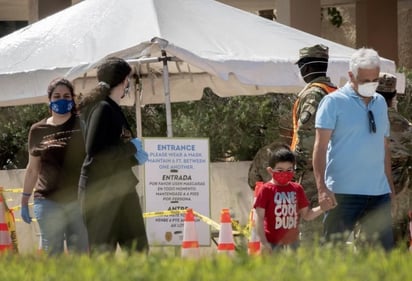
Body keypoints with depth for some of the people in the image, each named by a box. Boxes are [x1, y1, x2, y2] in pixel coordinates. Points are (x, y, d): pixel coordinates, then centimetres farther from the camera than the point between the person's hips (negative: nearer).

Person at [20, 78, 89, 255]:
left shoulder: (82, 125, 6)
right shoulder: (38, 131, 11)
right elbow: (33, 168, 17)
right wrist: (24, 201, 18)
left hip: (79, 200, -1)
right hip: (48, 201, 1)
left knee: (80, 252, -2)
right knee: (51, 252, -3)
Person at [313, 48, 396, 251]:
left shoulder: (380, 102, 15)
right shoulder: (334, 102, -3)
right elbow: (320, 145, -9)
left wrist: (390, 186, 19)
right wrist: (322, 187, -19)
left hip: (378, 193, 5)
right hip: (343, 193, -5)